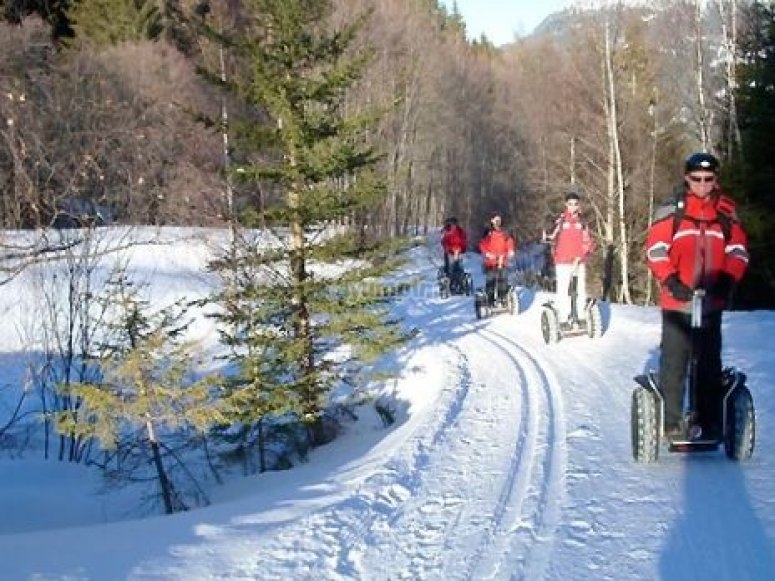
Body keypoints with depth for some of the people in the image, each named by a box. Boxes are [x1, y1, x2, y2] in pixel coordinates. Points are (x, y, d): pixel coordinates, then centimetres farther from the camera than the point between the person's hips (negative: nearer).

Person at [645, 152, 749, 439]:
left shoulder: (727, 213, 8)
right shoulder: (671, 211, -2)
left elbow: (738, 251, 6)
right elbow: (655, 249, -6)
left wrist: (728, 279, -11)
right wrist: (670, 281, -18)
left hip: (712, 302, 3)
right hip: (677, 301, -3)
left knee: (710, 362, 8)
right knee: (674, 362, -1)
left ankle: (711, 423, 16)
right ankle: (672, 421, 6)